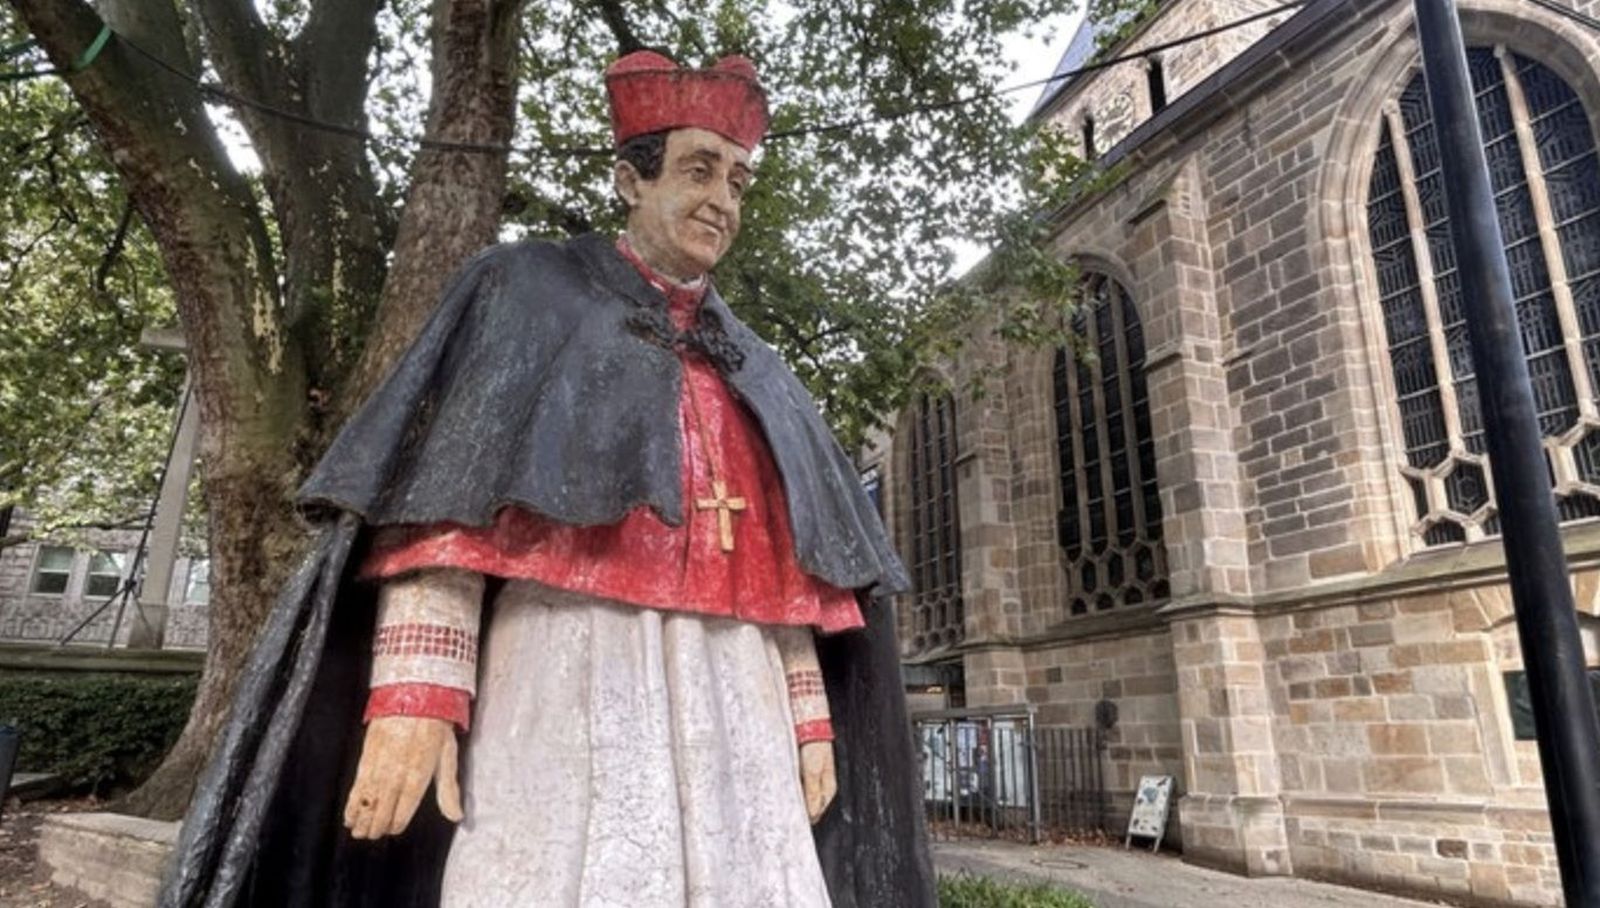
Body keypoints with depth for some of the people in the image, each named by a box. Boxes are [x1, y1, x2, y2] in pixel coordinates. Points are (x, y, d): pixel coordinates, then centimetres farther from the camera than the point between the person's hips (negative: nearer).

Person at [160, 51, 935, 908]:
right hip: (567, 678, -4)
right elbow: (448, 498, -4)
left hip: (726, 701, 5)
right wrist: (416, 690, -15)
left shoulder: (754, 372, 21)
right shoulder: (529, 295, 9)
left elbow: (786, 558, 16)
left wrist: (811, 715, 9)